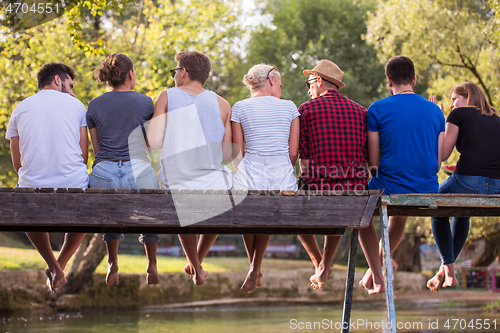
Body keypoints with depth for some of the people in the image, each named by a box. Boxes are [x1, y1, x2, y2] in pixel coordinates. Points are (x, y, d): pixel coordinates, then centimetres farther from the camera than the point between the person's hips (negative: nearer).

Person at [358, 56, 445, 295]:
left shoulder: (377, 109, -6)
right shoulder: (435, 111, 5)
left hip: (389, 189, -4)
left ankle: (378, 278, 21)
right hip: (427, 193, 4)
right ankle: (375, 268, 49)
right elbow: (437, 162, 6)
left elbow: (373, 162, -5)